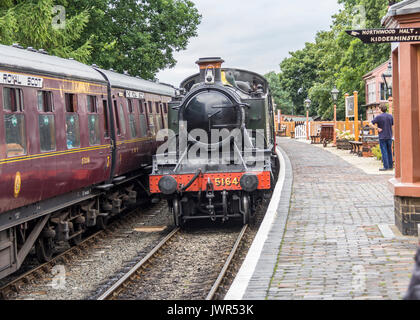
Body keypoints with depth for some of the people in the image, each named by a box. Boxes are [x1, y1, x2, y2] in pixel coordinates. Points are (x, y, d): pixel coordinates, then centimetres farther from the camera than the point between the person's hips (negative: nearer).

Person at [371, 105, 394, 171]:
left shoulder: (378, 117, -8)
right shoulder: (390, 116, 5)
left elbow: (371, 124, -13)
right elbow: (393, 124, 11)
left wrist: (377, 128, -8)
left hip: (382, 137, -4)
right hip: (389, 136, 5)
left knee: (384, 152, -4)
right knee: (389, 151, 11)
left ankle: (386, 166, -7)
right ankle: (390, 166, 14)